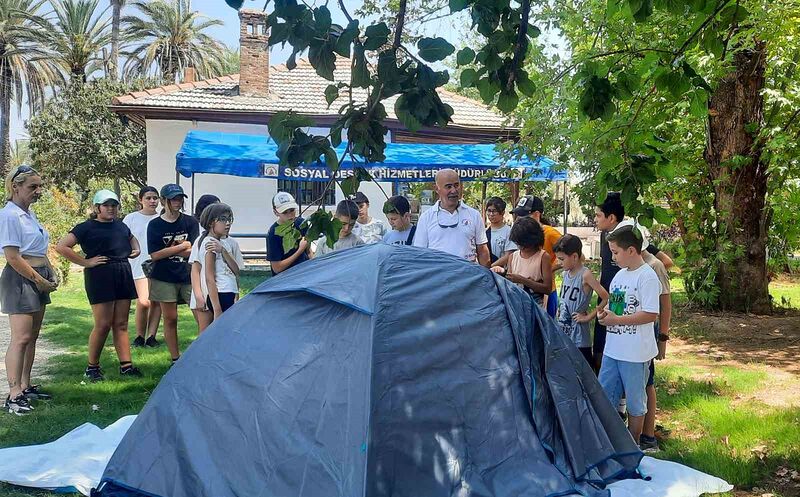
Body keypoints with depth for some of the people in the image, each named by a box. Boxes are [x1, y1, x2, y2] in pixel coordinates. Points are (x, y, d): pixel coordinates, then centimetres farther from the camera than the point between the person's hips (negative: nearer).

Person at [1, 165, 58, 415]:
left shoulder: (29, 214, 14)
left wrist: (51, 274, 10)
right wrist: (39, 280, -14)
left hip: (38, 278, 9)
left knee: (32, 336, 12)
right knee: (21, 338, -11)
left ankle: (26, 386, 21)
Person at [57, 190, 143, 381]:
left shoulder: (121, 225, 15)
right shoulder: (87, 227, -4)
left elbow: (132, 238, 37)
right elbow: (61, 246, -11)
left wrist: (136, 250, 16)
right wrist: (85, 262, -13)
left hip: (123, 274, 6)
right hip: (100, 276, -6)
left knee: (121, 324, 7)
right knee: (103, 324, -6)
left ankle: (126, 365, 9)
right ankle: (92, 367, 8)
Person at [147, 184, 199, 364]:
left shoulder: (190, 222, 4)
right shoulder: (155, 225, 1)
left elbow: (194, 251, -4)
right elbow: (155, 255, -8)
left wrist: (169, 250, -8)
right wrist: (182, 247, -9)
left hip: (188, 276, 0)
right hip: (164, 278, 0)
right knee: (170, 319, 5)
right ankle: (175, 359, 15)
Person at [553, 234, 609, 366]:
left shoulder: (585, 275, -15)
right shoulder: (565, 274, 7)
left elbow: (606, 299, -20)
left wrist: (588, 316, -14)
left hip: (578, 337, -7)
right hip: (562, 333, 7)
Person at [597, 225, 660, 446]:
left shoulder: (647, 276, -15)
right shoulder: (620, 274, 10)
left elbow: (651, 314, -21)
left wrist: (616, 319, -19)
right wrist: (604, 311, -1)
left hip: (635, 352, -8)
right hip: (613, 349, 8)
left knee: (635, 402, 8)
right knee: (603, 395, 12)